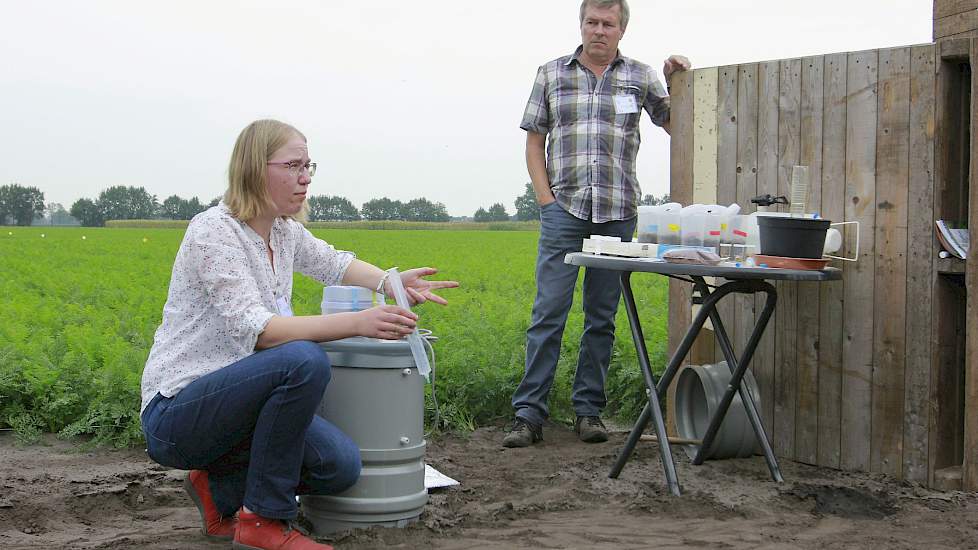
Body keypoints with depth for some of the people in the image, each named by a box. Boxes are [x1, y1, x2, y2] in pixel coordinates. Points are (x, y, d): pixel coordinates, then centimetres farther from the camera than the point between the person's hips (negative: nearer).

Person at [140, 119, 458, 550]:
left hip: (227, 402, 8)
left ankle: (219, 490, 10)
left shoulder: (284, 232, 6)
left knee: (342, 466, -11)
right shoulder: (213, 232, -18)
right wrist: (357, 323, -35)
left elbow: (334, 264, 23)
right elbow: (256, 329, -28)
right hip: (175, 414, -8)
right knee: (304, 361, -31)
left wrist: (394, 282, 1)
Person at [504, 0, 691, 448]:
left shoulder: (639, 77, 10)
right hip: (564, 209, -1)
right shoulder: (552, 74, 9)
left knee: (602, 317, 6)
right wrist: (546, 198, -1)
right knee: (548, 312, -7)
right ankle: (529, 414, -5)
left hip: (617, 213, 1)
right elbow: (534, 142, 9)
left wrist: (675, 81, -4)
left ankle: (589, 410, 13)